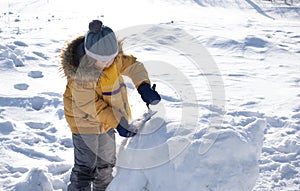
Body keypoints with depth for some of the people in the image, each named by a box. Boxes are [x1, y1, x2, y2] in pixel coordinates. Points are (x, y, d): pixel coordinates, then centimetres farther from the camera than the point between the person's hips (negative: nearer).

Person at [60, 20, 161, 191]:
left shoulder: (114, 56, -15)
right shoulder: (81, 75, -33)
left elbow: (133, 65, -3)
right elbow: (90, 106, -28)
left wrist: (144, 86, -21)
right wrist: (116, 123, -28)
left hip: (107, 118, 7)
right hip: (85, 121, -7)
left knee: (106, 162, 22)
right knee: (85, 167, -6)